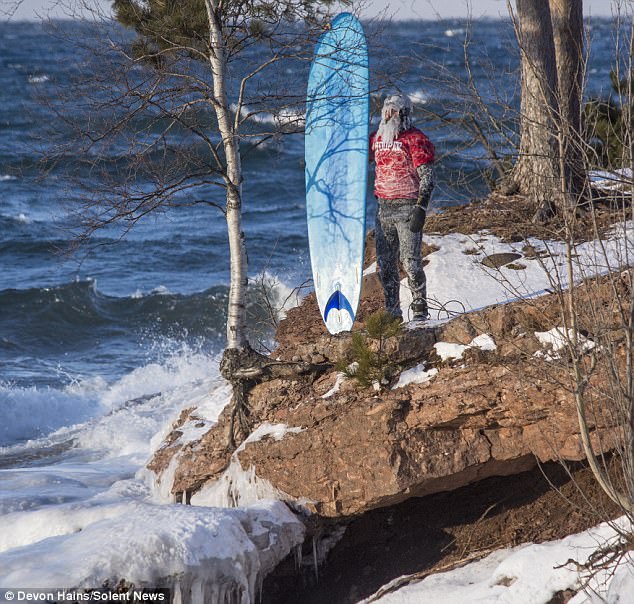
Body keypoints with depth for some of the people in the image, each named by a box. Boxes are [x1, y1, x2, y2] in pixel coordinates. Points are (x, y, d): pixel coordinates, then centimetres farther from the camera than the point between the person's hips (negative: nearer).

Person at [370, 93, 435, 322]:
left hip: (408, 208, -7)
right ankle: (392, 311, 16)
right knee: (385, 263, 8)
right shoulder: (377, 138, 12)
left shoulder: (415, 139, -9)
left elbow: (427, 176, -13)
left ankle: (420, 310, 1)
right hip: (384, 208, 7)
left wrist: (420, 209, -20)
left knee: (411, 262, -7)